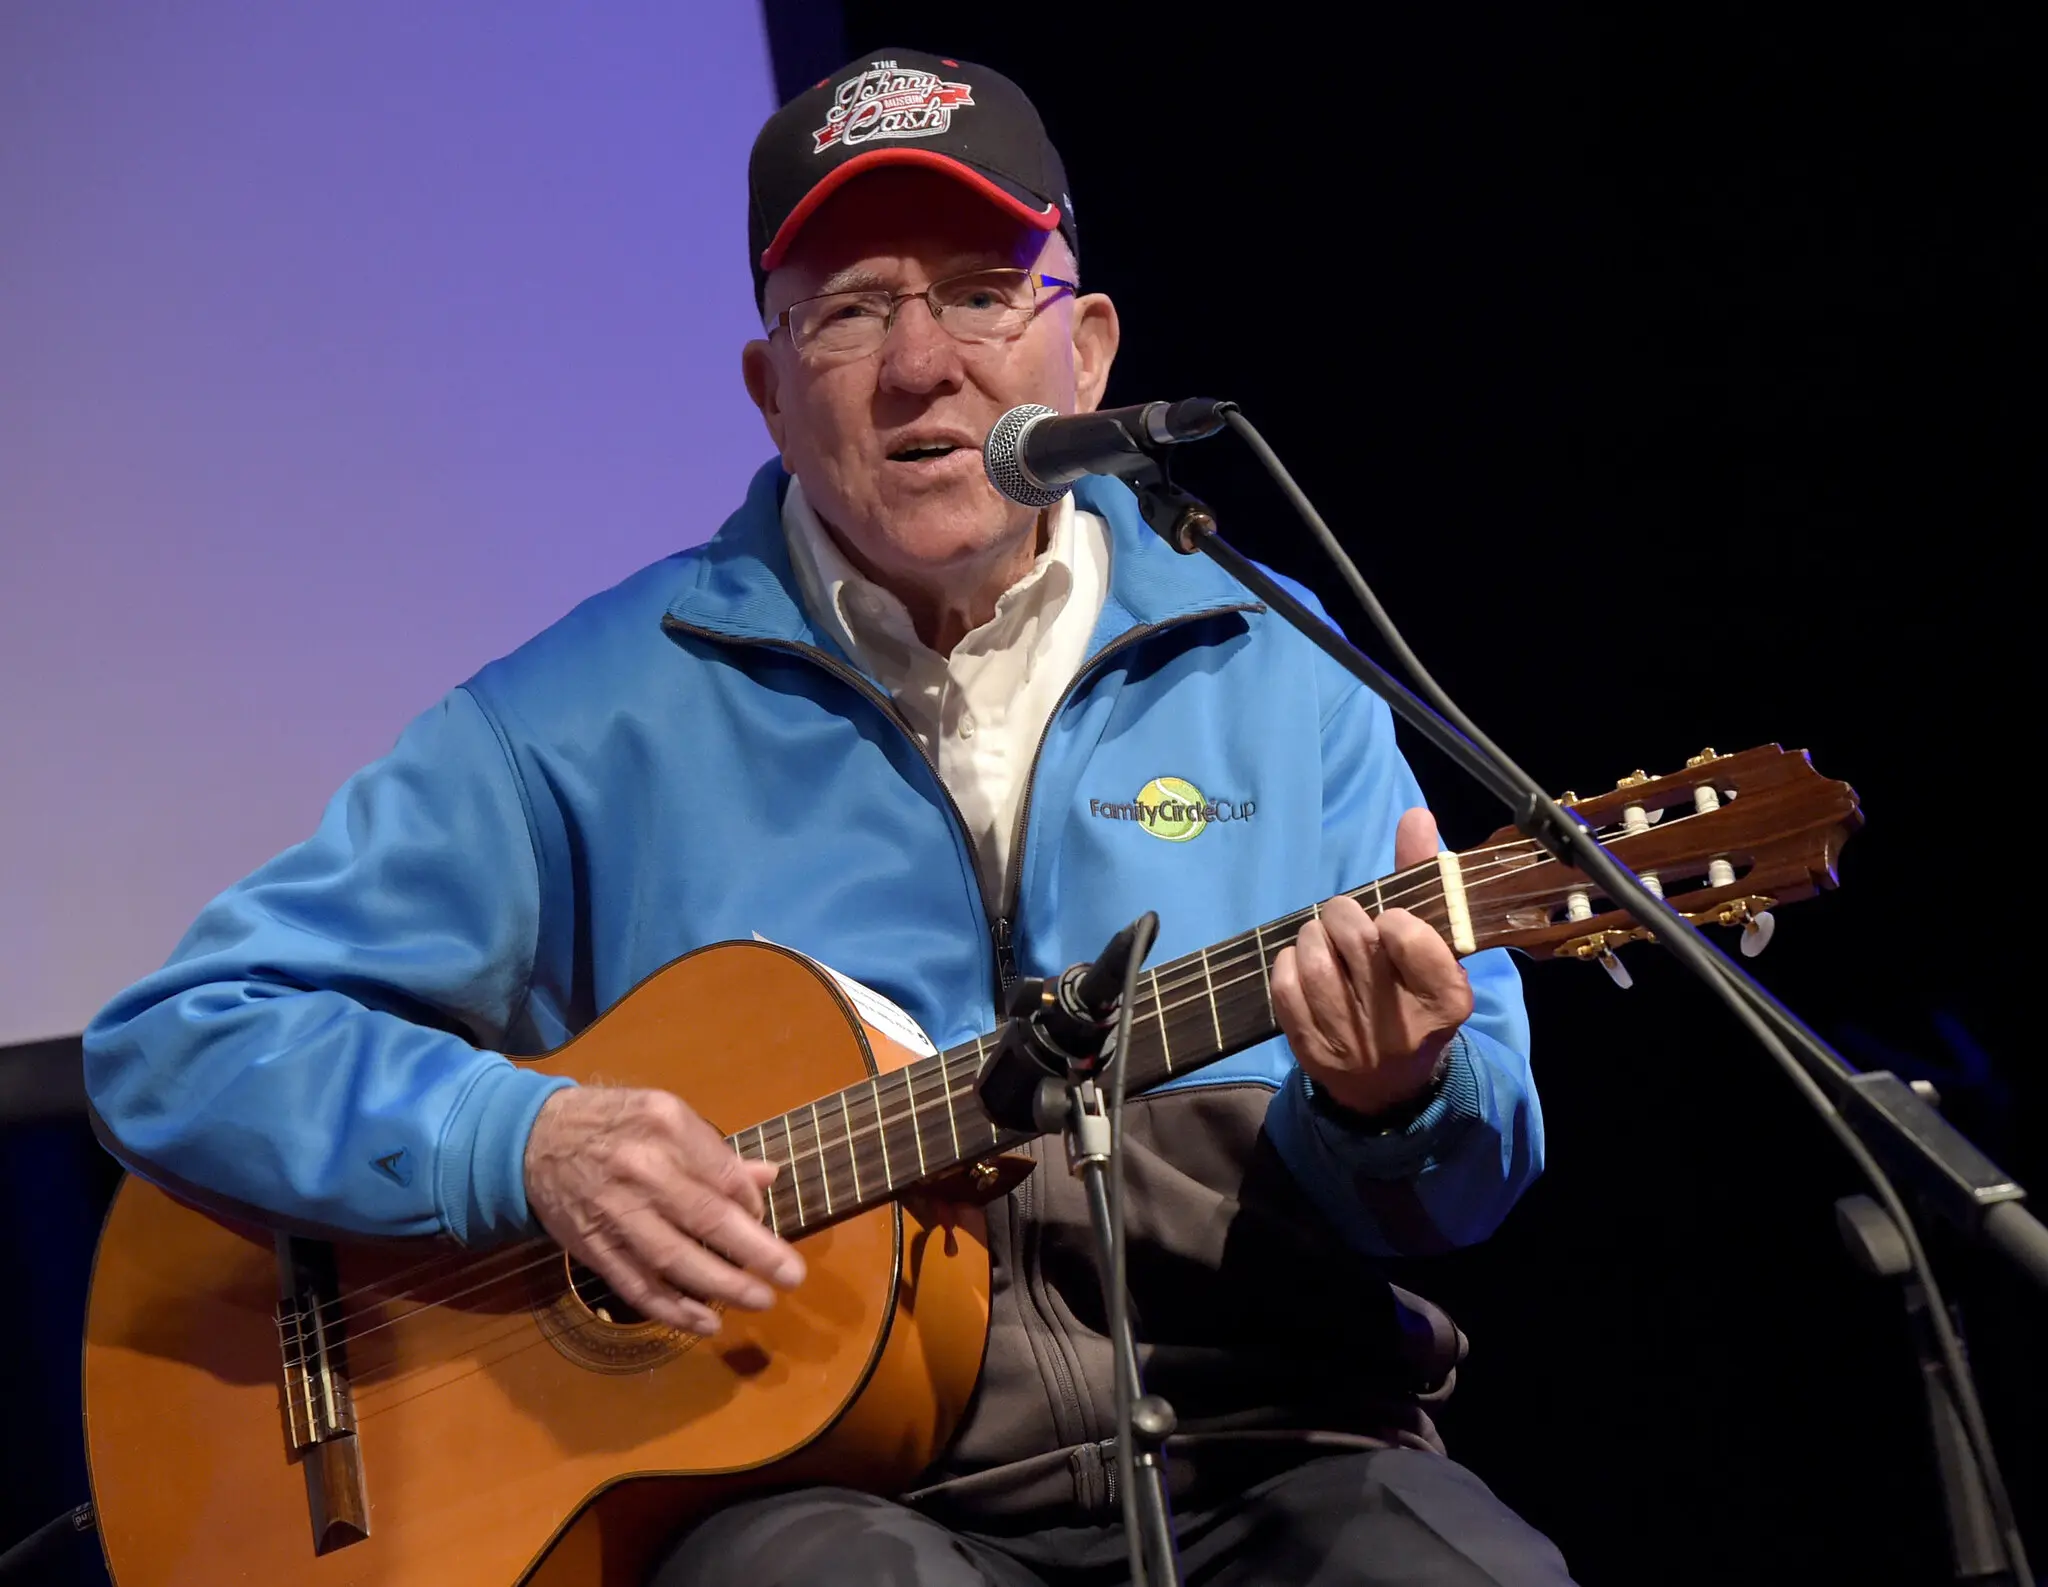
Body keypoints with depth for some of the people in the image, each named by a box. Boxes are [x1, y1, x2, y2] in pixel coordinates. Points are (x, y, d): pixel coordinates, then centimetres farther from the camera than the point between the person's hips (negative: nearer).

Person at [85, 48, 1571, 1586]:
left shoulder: (1274, 674, 10)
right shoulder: (596, 717, 3)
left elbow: (1469, 1181, 7)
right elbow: (178, 1040, 1)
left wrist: (1393, 1099, -17)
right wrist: (531, 1141, -15)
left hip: (1270, 1458, 2)